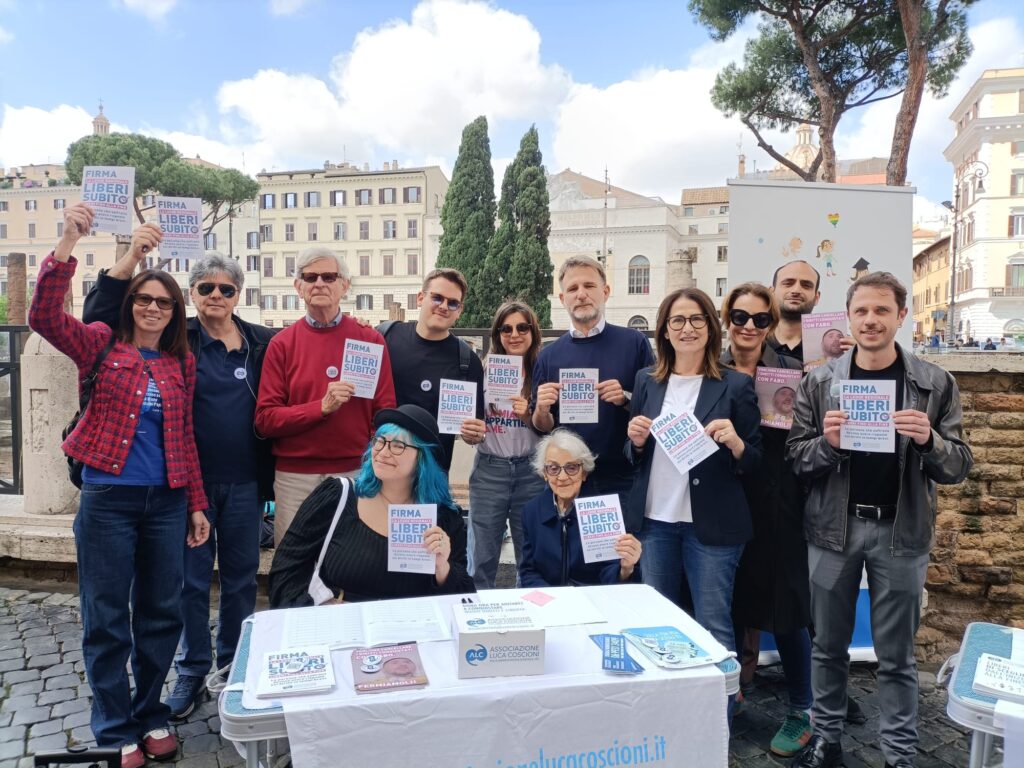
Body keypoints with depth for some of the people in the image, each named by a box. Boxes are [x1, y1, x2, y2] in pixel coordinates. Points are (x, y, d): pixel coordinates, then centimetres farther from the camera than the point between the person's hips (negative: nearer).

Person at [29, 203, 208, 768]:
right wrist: (68, 243, -27)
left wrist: (196, 505, 10)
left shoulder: (182, 363, 8)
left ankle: (149, 716, 31)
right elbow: (44, 317, -18)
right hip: (107, 499, -3)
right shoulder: (101, 345, 0)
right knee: (107, 619, 6)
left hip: (167, 502, 3)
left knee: (161, 614, 12)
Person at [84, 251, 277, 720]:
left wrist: (271, 475, 0)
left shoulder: (263, 343, 3)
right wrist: (134, 253, -18)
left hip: (244, 483, 2)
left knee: (241, 578, 14)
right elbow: (100, 312, -8)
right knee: (192, 580, 9)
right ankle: (192, 671, 27)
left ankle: (233, 664, 33)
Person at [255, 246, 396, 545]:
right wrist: (322, 407, -16)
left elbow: (385, 414, 2)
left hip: (356, 473, 0)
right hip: (294, 477, 0)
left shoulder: (371, 340, 1)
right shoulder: (281, 344, 1)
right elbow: (265, 420, -3)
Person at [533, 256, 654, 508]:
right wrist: (542, 410, -13)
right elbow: (543, 427, 8)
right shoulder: (549, 355, 4)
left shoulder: (634, 342, -3)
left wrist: (627, 399, -18)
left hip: (623, 478, -2)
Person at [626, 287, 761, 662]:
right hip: (654, 520, 4)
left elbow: (755, 462, -1)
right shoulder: (646, 381, 6)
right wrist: (636, 442, -9)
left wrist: (735, 443, -21)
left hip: (712, 523, -3)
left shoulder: (736, 385, -3)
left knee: (714, 629, 3)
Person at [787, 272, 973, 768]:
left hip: (902, 532, -1)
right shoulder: (819, 383, 0)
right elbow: (795, 458, 0)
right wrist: (827, 442, -20)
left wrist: (928, 440, -20)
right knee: (829, 645, 14)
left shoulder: (936, 384, -1)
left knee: (896, 655, 10)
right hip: (833, 527, 1)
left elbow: (959, 467, 0)